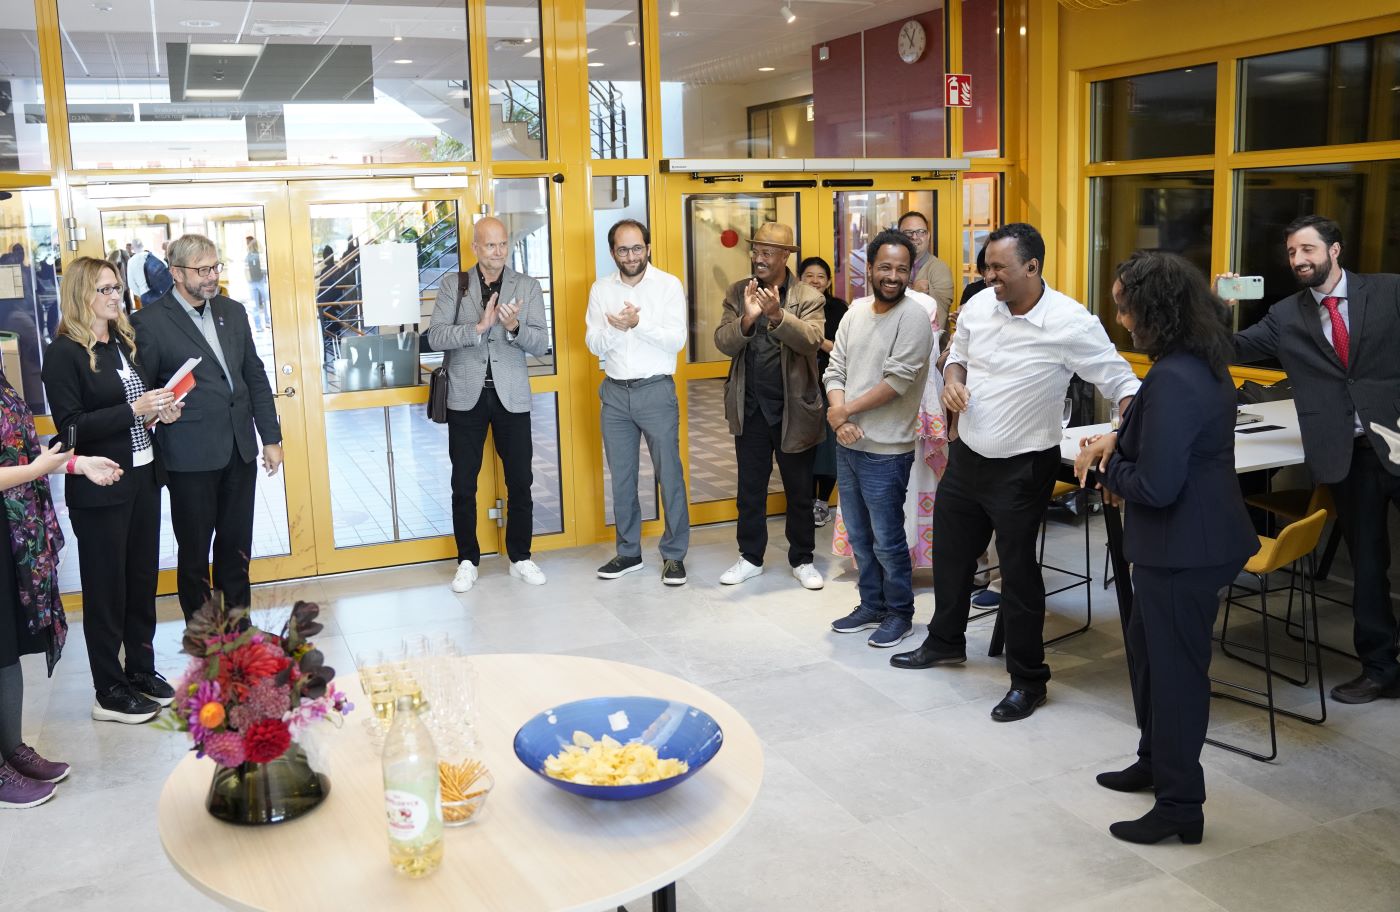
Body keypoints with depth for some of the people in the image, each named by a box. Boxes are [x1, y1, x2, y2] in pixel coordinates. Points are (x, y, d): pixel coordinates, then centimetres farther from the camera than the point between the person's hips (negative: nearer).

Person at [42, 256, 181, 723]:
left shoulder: (126, 342, 9)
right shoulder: (64, 353, -11)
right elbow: (70, 427, -16)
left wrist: (160, 411, 0)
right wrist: (133, 410, -23)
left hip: (143, 476, 7)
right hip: (100, 489, -6)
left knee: (142, 578, 15)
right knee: (106, 587, 5)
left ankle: (141, 671, 30)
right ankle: (109, 692, 17)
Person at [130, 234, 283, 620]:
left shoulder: (233, 311, 8)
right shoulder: (150, 321, -8)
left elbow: (256, 377, 11)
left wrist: (271, 438, 9)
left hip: (240, 449, 5)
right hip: (191, 454, -5)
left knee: (236, 545, 14)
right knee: (194, 551, 8)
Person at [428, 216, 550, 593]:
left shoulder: (527, 287, 3)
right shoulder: (453, 284, 2)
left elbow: (541, 342, -4)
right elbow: (436, 336, -8)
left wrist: (514, 327, -23)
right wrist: (479, 326, -21)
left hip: (511, 396, 1)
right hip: (466, 396, 0)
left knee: (520, 481, 6)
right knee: (463, 484, 6)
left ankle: (520, 557, 21)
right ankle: (468, 560, 20)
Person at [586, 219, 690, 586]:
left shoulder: (668, 284, -3)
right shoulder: (601, 289, 5)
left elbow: (677, 339, -11)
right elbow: (594, 344, 0)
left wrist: (638, 323, -23)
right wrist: (615, 329, -20)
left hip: (656, 390, -3)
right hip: (615, 392, 3)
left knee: (669, 474, 0)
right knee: (621, 477, 10)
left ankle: (674, 554, 10)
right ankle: (628, 552, 23)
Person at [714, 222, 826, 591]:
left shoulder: (808, 297, -5)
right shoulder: (738, 293, 2)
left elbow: (812, 340, -21)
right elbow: (722, 342, -9)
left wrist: (778, 315, -36)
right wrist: (747, 318, -27)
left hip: (794, 408, -2)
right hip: (749, 407, 2)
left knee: (799, 490, 10)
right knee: (750, 488, 13)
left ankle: (802, 559, 24)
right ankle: (750, 557, 27)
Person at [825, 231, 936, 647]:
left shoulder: (914, 317, -12)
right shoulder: (856, 312, 8)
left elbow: (897, 381, -18)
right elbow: (834, 371, 5)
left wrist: (845, 410, -11)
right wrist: (840, 418, -12)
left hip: (885, 451, -7)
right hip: (847, 444, 7)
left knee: (887, 541, 2)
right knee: (859, 536, 17)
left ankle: (899, 614, 20)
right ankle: (872, 606, 32)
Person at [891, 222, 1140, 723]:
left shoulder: (1071, 323, -20)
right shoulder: (978, 305, -4)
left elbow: (1120, 382, -15)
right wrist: (952, 378, -8)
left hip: (1022, 468, -6)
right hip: (966, 455, 6)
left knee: (1018, 570, 3)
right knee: (951, 553, 20)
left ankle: (1028, 680, 20)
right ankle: (945, 641, 44)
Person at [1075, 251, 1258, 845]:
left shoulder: (1172, 381, -26)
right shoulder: (1205, 365, 6)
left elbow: (1156, 487, -26)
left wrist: (1106, 464, -8)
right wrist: (1118, 442, 2)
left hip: (1185, 550, -10)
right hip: (1199, 535, 10)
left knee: (1175, 667, 2)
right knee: (1146, 646, 24)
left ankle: (1180, 805, 17)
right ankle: (1157, 762, 41)